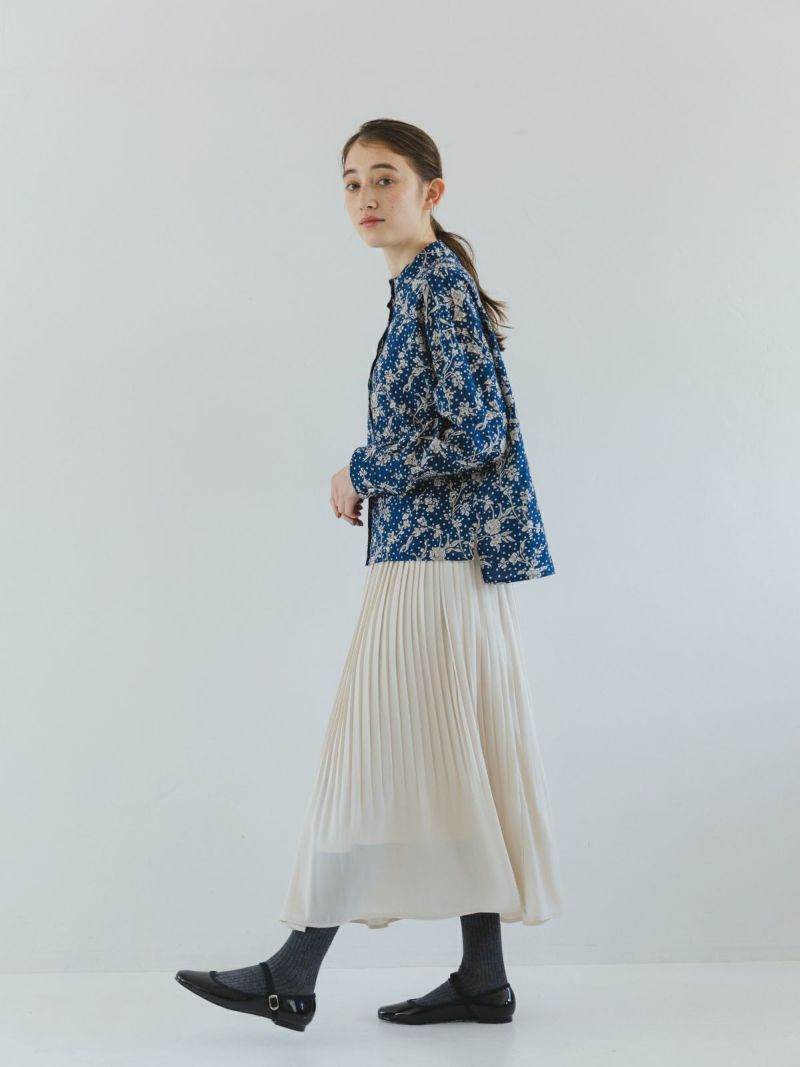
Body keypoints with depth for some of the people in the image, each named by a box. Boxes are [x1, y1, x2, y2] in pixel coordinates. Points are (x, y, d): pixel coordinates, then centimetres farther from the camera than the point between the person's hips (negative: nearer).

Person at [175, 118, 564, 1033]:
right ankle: (481, 977, 16)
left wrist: (362, 474, -9)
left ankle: (294, 977, 3)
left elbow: (477, 432, -18)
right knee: (453, 764, 9)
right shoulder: (420, 284, 18)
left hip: (434, 555, -10)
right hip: (430, 551, 10)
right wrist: (372, 481, 11)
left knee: (380, 759, -5)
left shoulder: (438, 279, -11)